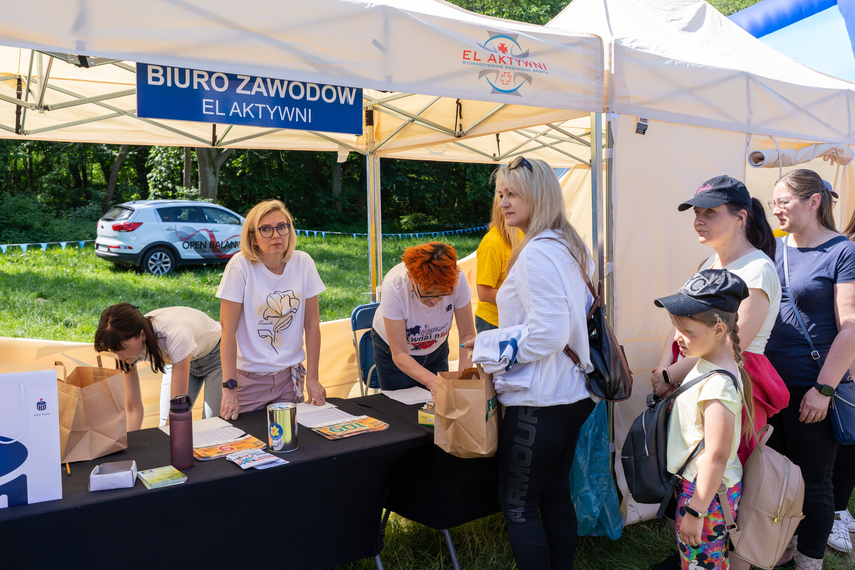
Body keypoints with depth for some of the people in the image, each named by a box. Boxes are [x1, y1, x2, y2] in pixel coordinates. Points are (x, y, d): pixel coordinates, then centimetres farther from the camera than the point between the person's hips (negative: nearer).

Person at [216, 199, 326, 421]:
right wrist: (229, 387, -18)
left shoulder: (303, 263, -6)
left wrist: (312, 378, -2)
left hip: (291, 374, 3)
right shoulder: (240, 265, -14)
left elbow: (312, 324, -1)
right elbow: (228, 330, -15)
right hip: (249, 377, -3)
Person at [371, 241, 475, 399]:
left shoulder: (457, 279, -31)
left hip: (436, 348, 2)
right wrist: (431, 381, -47)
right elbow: (399, 355, -32)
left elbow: (467, 335, -20)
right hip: (392, 349, -2)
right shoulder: (394, 285, -36)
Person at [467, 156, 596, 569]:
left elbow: (548, 333, -24)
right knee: (557, 497, 20)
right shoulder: (570, 246, 11)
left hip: (540, 402, -10)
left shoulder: (537, 252, -19)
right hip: (572, 392, 10)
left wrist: (488, 343, -12)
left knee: (517, 507, 3)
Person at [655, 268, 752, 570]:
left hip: (706, 490, -9)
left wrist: (695, 511, -21)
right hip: (693, 483, 9)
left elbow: (716, 457, -25)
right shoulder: (707, 363, 3)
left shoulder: (718, 384, -26)